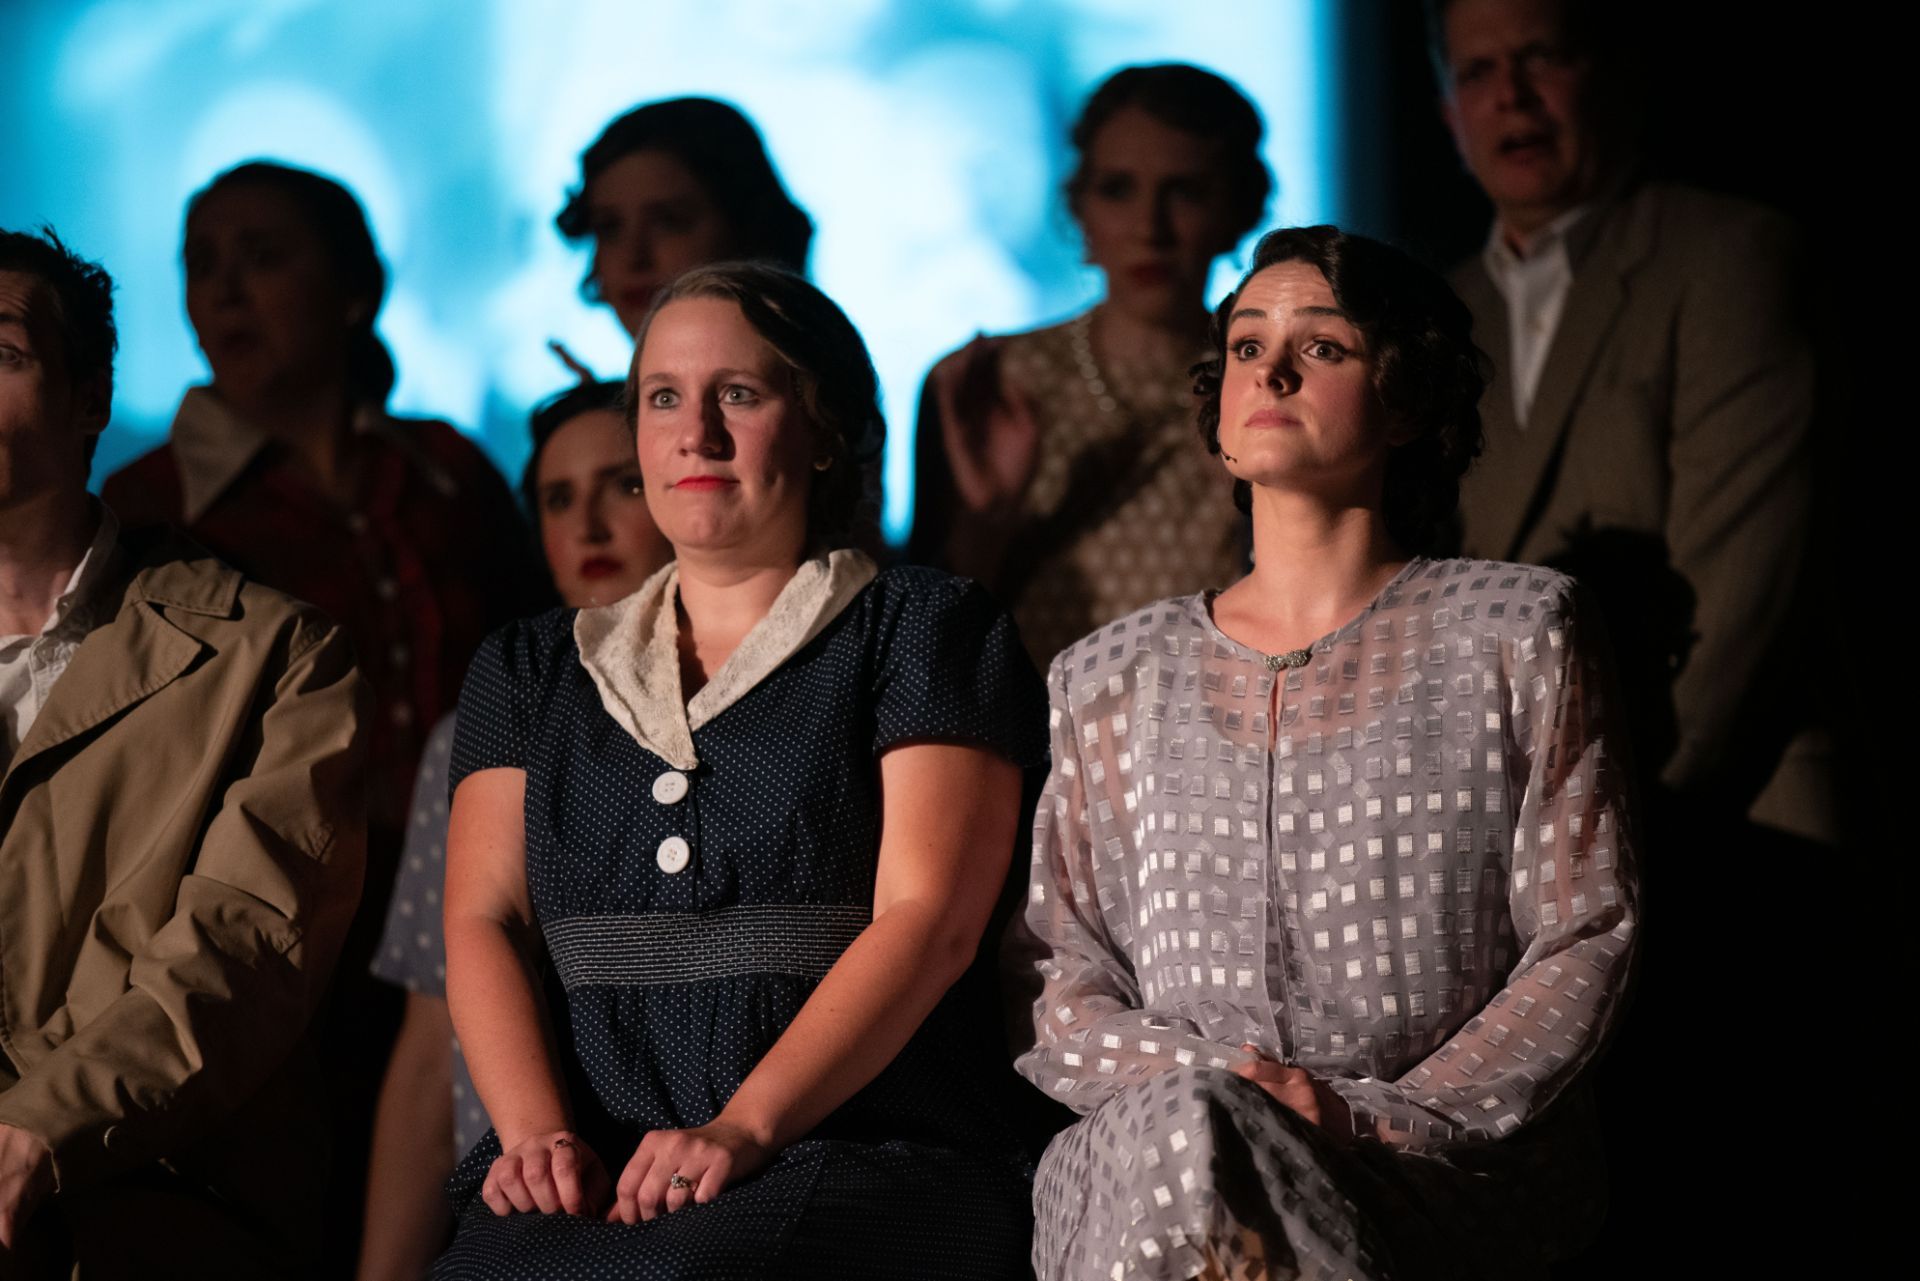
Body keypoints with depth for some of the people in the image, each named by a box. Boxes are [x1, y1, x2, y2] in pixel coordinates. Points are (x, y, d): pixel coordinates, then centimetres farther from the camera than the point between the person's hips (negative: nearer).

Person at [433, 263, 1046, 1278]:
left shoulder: (924, 628, 11)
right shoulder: (531, 670, 24)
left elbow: (927, 920, -3)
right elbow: (484, 920, 11)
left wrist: (741, 1130, -16)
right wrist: (538, 1131, -9)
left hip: (861, 1148, -3)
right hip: (589, 1172, 3)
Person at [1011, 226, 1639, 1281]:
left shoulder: (1512, 634, 9)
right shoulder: (1113, 678, 17)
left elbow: (1585, 943, 2)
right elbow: (1060, 983, 12)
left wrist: (1383, 1117, -12)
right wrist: (1200, 1080, -10)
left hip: (1450, 1175, -2)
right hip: (1152, 1146, 2)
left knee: (1208, 1147, -35)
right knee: (1184, 1121, -35)